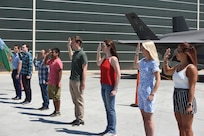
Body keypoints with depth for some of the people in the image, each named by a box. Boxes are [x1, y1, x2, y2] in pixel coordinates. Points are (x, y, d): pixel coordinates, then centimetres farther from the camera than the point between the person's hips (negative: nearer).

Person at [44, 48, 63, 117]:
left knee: (56, 98, -1)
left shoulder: (58, 62, -15)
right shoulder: (51, 60, 12)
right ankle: (55, 110, 24)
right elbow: (45, 63, 30)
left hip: (56, 83, -9)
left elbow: (60, 72, -19)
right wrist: (47, 56, 14)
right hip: (50, 83, 9)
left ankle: (58, 112, 7)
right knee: (53, 97, 14)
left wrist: (59, 82, -22)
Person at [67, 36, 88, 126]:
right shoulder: (75, 53, 12)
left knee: (79, 101, -2)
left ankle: (81, 119, 6)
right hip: (72, 80, 9)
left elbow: (84, 69, -17)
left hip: (78, 81, -9)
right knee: (75, 101, 13)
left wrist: (83, 83, -20)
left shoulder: (82, 54, -13)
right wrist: (69, 46, 32)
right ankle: (77, 118, 22)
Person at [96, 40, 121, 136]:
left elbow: (118, 75, -16)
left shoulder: (113, 59, -14)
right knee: (107, 108, 13)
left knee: (110, 109, -2)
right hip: (103, 86, 8)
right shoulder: (104, 57, 9)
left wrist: (115, 89, -19)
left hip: (110, 86, -8)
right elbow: (98, 63, 30)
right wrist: (98, 51, 19)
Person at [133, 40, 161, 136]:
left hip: (148, 93, -8)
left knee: (148, 119, -1)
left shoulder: (154, 63, -15)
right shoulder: (143, 60, 8)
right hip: (141, 92, 8)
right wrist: (136, 52, 20)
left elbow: (158, 80, -17)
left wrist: (152, 94, -22)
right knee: (144, 118, 13)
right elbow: (135, 65, 29)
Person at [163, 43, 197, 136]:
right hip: (177, 98, 8)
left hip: (186, 98, -8)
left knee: (187, 129, 1)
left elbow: (192, 87, -18)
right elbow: (167, 71, 27)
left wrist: (190, 104, -22)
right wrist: (165, 59, 12)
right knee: (181, 127, 15)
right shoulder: (178, 66, 10)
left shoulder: (191, 68, -14)